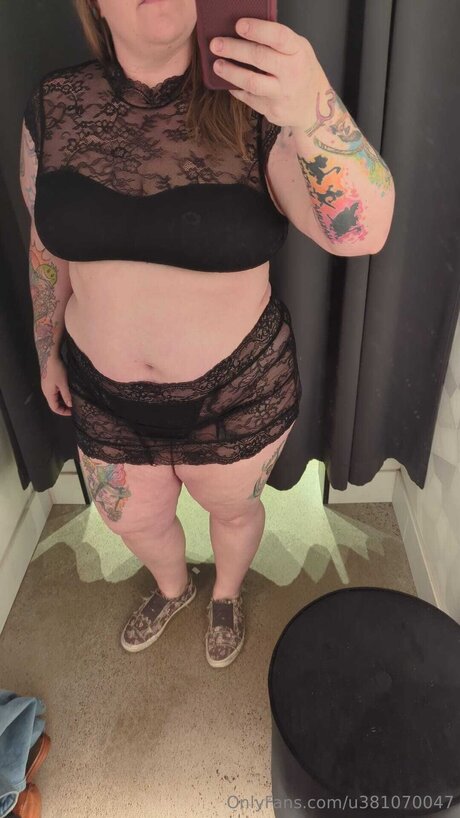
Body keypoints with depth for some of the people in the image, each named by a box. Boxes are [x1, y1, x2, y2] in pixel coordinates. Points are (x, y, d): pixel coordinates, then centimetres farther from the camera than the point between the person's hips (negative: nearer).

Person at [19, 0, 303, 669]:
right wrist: (47, 351, 12)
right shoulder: (54, 108, -4)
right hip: (106, 394, 4)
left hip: (235, 393, -3)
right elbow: (47, 246, 6)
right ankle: (174, 588, 62)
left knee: (233, 510, 22)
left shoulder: (252, 110, -14)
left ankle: (227, 595, 59)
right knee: (132, 518, 25)